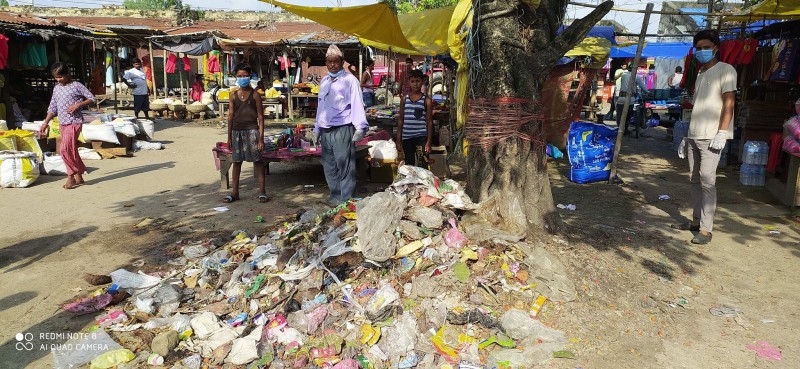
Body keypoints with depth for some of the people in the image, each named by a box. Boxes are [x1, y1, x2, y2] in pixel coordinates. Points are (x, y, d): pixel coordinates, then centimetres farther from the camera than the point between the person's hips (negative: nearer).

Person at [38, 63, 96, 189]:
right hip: (62, 123, 7)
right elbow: (52, 107, 16)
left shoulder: (76, 86, -5)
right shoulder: (56, 88, 13)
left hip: (74, 122, -7)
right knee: (71, 150, 9)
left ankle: (71, 176, -4)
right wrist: (45, 123, 12)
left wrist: (78, 104, -18)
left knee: (64, 149, -15)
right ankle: (79, 177, 15)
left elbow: (92, 99, -4)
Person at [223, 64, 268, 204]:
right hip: (237, 131, 4)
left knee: (257, 161, -3)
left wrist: (261, 138, -10)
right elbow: (230, 116, 11)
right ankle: (235, 192, 18)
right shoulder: (234, 95, 9)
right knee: (236, 161, 9)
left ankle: (262, 191, 4)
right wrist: (229, 137, 8)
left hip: (251, 130, -4)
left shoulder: (255, 95, -1)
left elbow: (260, 117, -3)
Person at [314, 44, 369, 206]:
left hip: (343, 130, -7)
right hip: (326, 131, 7)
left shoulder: (350, 80, -4)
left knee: (345, 166, -6)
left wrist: (360, 127, -20)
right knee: (329, 166, 12)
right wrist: (317, 128, 20)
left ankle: (346, 200, 3)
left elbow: (357, 104, -11)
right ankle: (335, 197, 25)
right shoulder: (324, 81, 17)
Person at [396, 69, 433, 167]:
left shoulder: (426, 100, 0)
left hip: (421, 137, -3)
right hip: (407, 138, 3)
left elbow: (429, 122, 0)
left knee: (422, 166, -6)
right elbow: (400, 120, 11)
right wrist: (398, 139, 7)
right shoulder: (404, 99, 8)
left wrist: (428, 142, -6)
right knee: (408, 165, 13)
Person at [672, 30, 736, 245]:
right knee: (695, 179, 10)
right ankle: (696, 221, 18)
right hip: (695, 136, 8)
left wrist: (722, 133, -18)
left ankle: (706, 229, -10)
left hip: (711, 137, -8)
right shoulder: (701, 74, 19)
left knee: (707, 181, -11)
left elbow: (728, 103, -10)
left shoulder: (725, 70, -2)